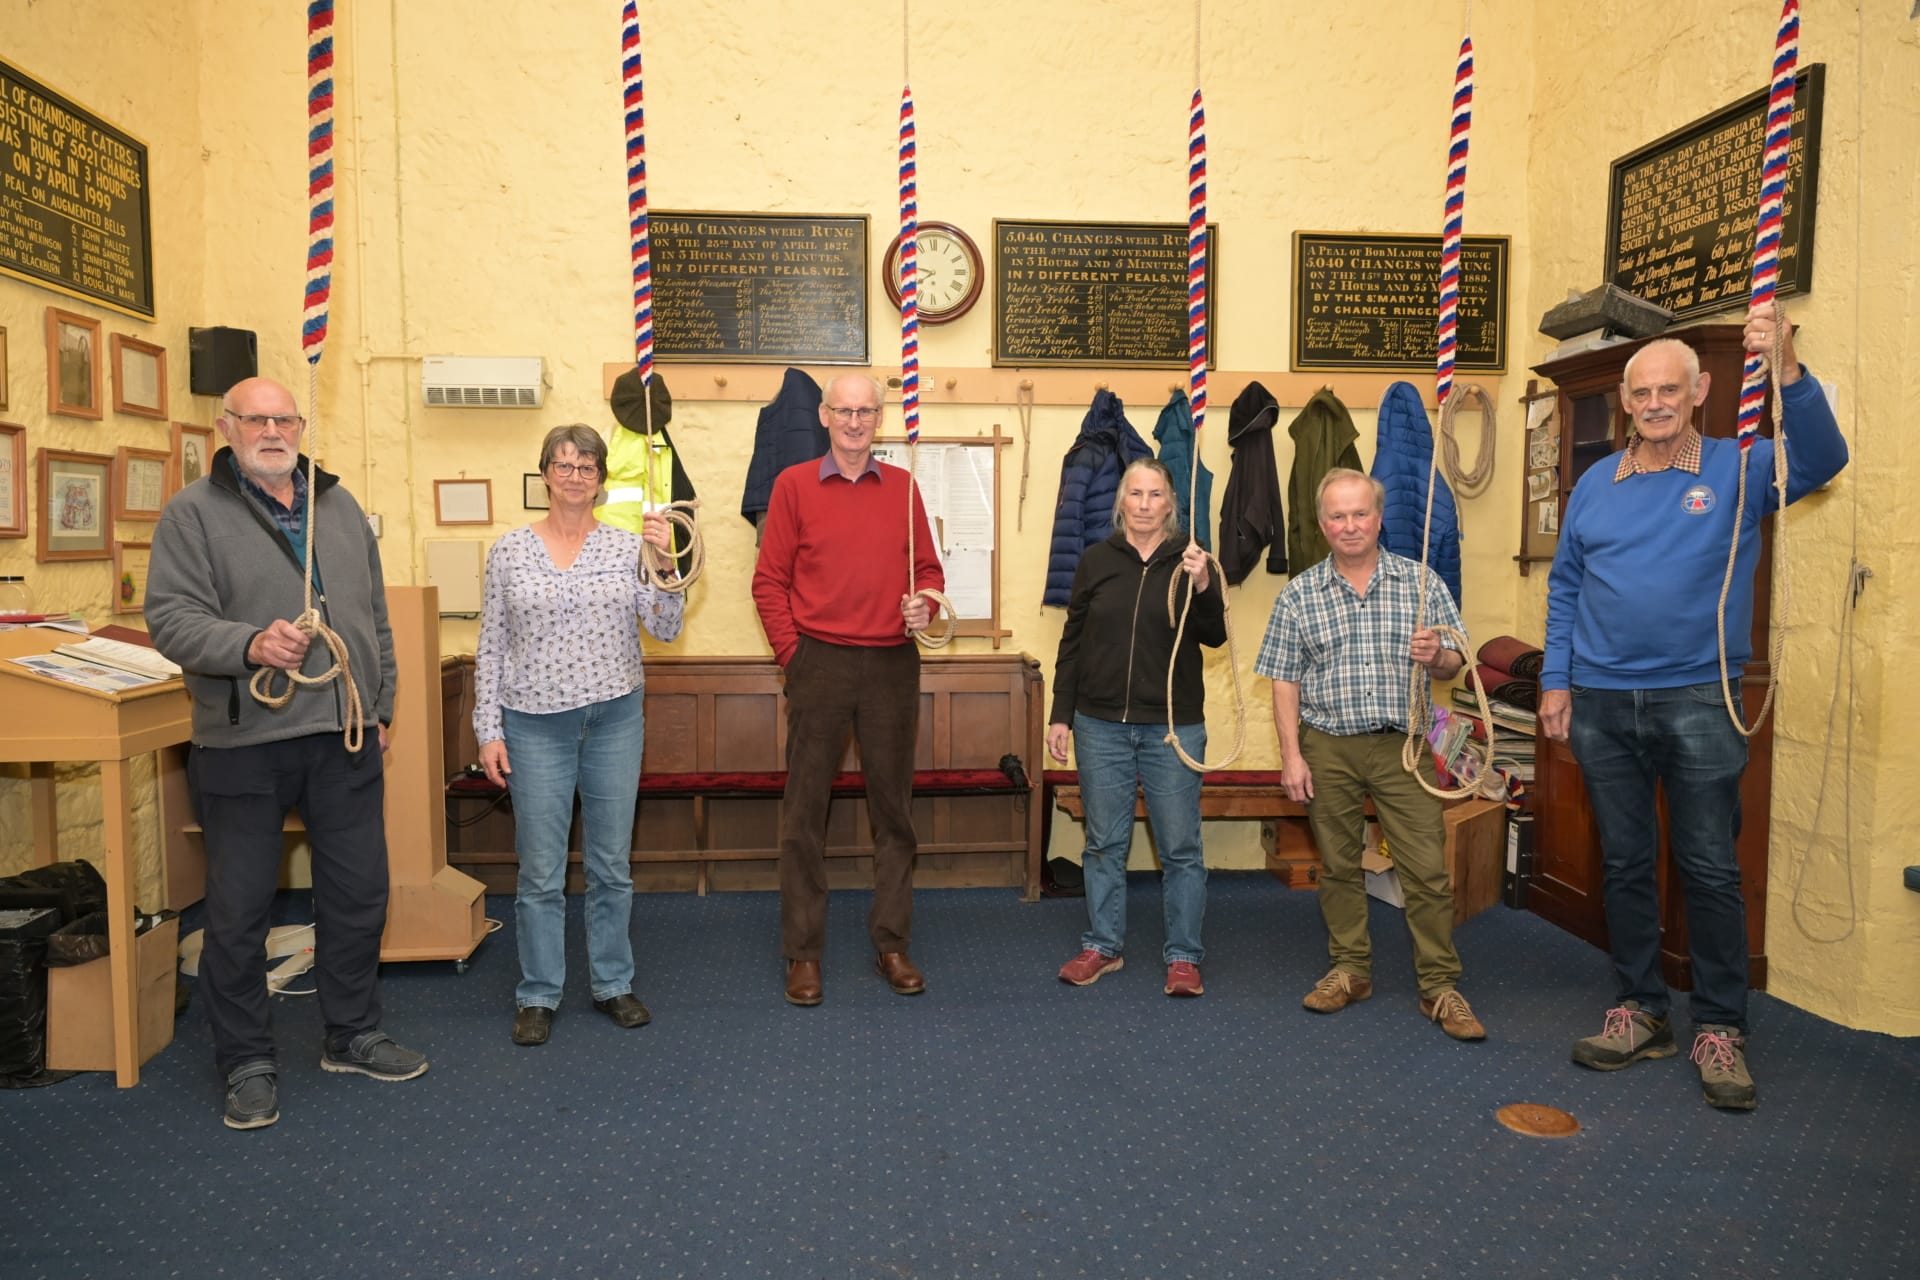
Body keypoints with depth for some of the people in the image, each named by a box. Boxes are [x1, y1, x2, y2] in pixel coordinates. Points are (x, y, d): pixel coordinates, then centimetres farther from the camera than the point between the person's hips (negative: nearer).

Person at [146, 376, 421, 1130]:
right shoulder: (193, 513, -2)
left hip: (346, 739, 4)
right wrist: (250, 644, -28)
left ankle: (352, 1035, 29)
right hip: (243, 744, -4)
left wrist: (382, 705, 14)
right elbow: (171, 617, -11)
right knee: (238, 910, 6)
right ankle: (247, 1063, 22)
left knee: (358, 896, 12)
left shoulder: (339, 506, 13)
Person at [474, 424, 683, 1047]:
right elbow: (491, 646, 3)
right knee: (540, 871, 4)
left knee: (612, 864, 10)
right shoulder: (509, 552, 2)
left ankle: (613, 983, 26)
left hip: (615, 717, 1)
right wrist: (488, 729, -1)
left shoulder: (628, 546, 2)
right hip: (535, 722, -1)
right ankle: (538, 995, 21)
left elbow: (665, 628, -5)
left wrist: (664, 559, -18)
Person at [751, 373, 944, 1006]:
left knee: (893, 806, 9)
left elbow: (929, 568, 14)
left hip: (892, 665, 2)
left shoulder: (902, 486, 10)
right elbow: (769, 580, 1)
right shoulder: (793, 485, 3)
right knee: (805, 810, 3)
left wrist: (924, 606, -6)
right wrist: (792, 652, -5)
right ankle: (803, 951, 15)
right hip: (819, 663, -2)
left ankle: (892, 943, 22)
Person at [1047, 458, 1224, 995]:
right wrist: (1060, 715, 4)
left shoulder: (1189, 560, 0)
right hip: (1101, 725, 2)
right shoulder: (1096, 560, 4)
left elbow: (1214, 637, -9)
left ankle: (1183, 956, 17)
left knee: (1180, 846, 4)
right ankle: (1102, 946, 25)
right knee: (1104, 842, 11)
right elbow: (1073, 641, 8)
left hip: (1173, 728, -2)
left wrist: (1203, 586, -27)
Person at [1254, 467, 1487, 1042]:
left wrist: (1436, 656, -18)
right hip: (1327, 747, 1)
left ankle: (1440, 987, 10)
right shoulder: (1299, 594, 3)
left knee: (1427, 869, -2)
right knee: (1338, 865, 11)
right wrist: (1291, 756, -4)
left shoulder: (1422, 582, 2)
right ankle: (1350, 970, 26)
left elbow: (1454, 664, 6)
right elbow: (1285, 681, 2)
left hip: (1401, 744, -1)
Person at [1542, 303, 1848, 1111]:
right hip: (1601, 703, 3)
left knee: (1710, 869, 2)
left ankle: (1721, 1028, 16)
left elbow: (1822, 459, -19)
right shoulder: (1595, 484, 9)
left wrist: (1787, 370, -32)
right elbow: (1565, 587, 12)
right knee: (1624, 863, 10)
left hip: (1697, 701, -3)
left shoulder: (1739, 470, 0)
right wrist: (1555, 679, 6)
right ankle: (1640, 1012, 22)